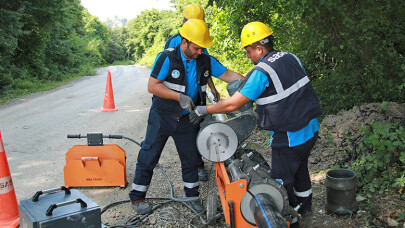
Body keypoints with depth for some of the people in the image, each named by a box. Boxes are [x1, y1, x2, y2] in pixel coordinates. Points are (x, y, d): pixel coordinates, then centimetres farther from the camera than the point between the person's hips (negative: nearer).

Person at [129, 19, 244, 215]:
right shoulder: (167, 58, -17)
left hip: (187, 119, 4)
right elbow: (152, 86, -20)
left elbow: (229, 75, 1)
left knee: (191, 158, 12)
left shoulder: (205, 61, -2)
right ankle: (137, 197, 19)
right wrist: (179, 97, -27)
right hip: (162, 117, -4)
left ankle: (192, 196, 30)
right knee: (149, 156, 3)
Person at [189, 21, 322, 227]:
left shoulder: (261, 72, -21)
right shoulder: (291, 58, 4)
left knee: (282, 179, 9)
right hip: (311, 128, 9)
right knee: (300, 168, 29)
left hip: (289, 137, -9)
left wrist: (204, 110, -8)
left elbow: (233, 104, -20)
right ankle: (304, 205, 49)